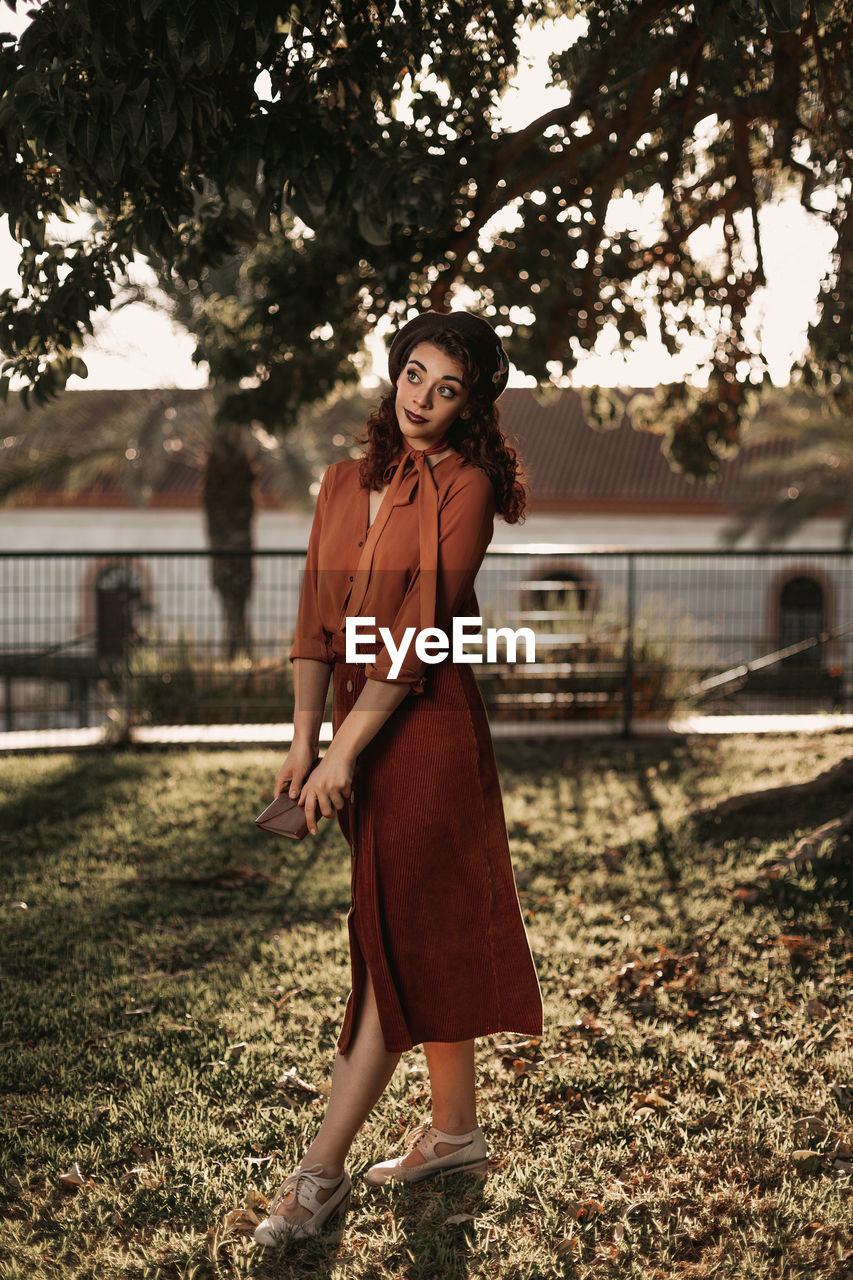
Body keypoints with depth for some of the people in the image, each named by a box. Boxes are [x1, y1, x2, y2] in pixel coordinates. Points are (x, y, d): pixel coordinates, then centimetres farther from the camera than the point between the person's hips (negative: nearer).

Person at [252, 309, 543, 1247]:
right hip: (358, 722, 7)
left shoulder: (465, 486, -8)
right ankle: (455, 1132, 27)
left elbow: (420, 628, -15)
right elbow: (318, 616, 8)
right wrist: (304, 737, -2)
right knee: (422, 937, 14)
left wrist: (344, 752, -17)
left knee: (402, 939, -4)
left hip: (424, 727, -7)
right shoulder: (344, 484, 11)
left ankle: (320, 1173, -1)